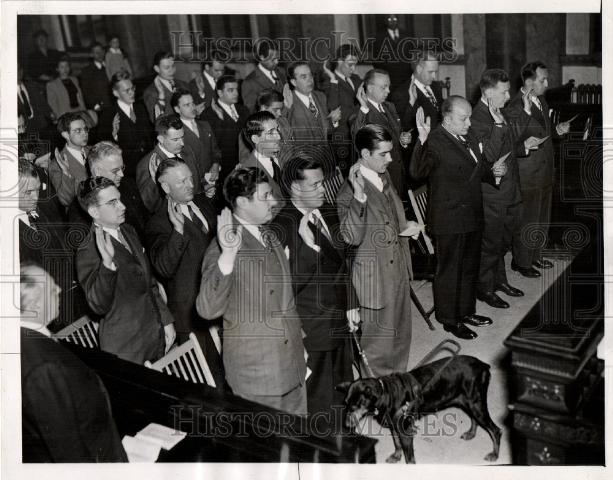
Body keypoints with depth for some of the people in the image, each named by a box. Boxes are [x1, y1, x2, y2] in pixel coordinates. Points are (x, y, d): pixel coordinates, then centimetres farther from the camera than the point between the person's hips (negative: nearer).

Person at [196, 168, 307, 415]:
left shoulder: (269, 237, 9)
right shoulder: (224, 247, -17)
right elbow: (208, 309, -28)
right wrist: (227, 255, -39)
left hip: (292, 364, 7)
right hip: (256, 374, -7)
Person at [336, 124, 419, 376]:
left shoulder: (384, 176, 5)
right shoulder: (348, 192, -21)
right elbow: (353, 237, -32)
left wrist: (404, 228, 1)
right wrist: (359, 195, -40)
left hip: (398, 267, 8)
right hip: (375, 274, -8)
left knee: (400, 332, 22)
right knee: (379, 337, 7)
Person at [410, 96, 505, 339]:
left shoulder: (468, 138, 10)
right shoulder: (435, 142, -18)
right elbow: (418, 172, -34)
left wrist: (493, 171, 1)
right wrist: (422, 140, -47)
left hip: (472, 217, 9)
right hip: (450, 221, -9)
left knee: (470, 267, 20)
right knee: (449, 270, 6)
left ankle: (466, 311, 37)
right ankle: (449, 319, 20)